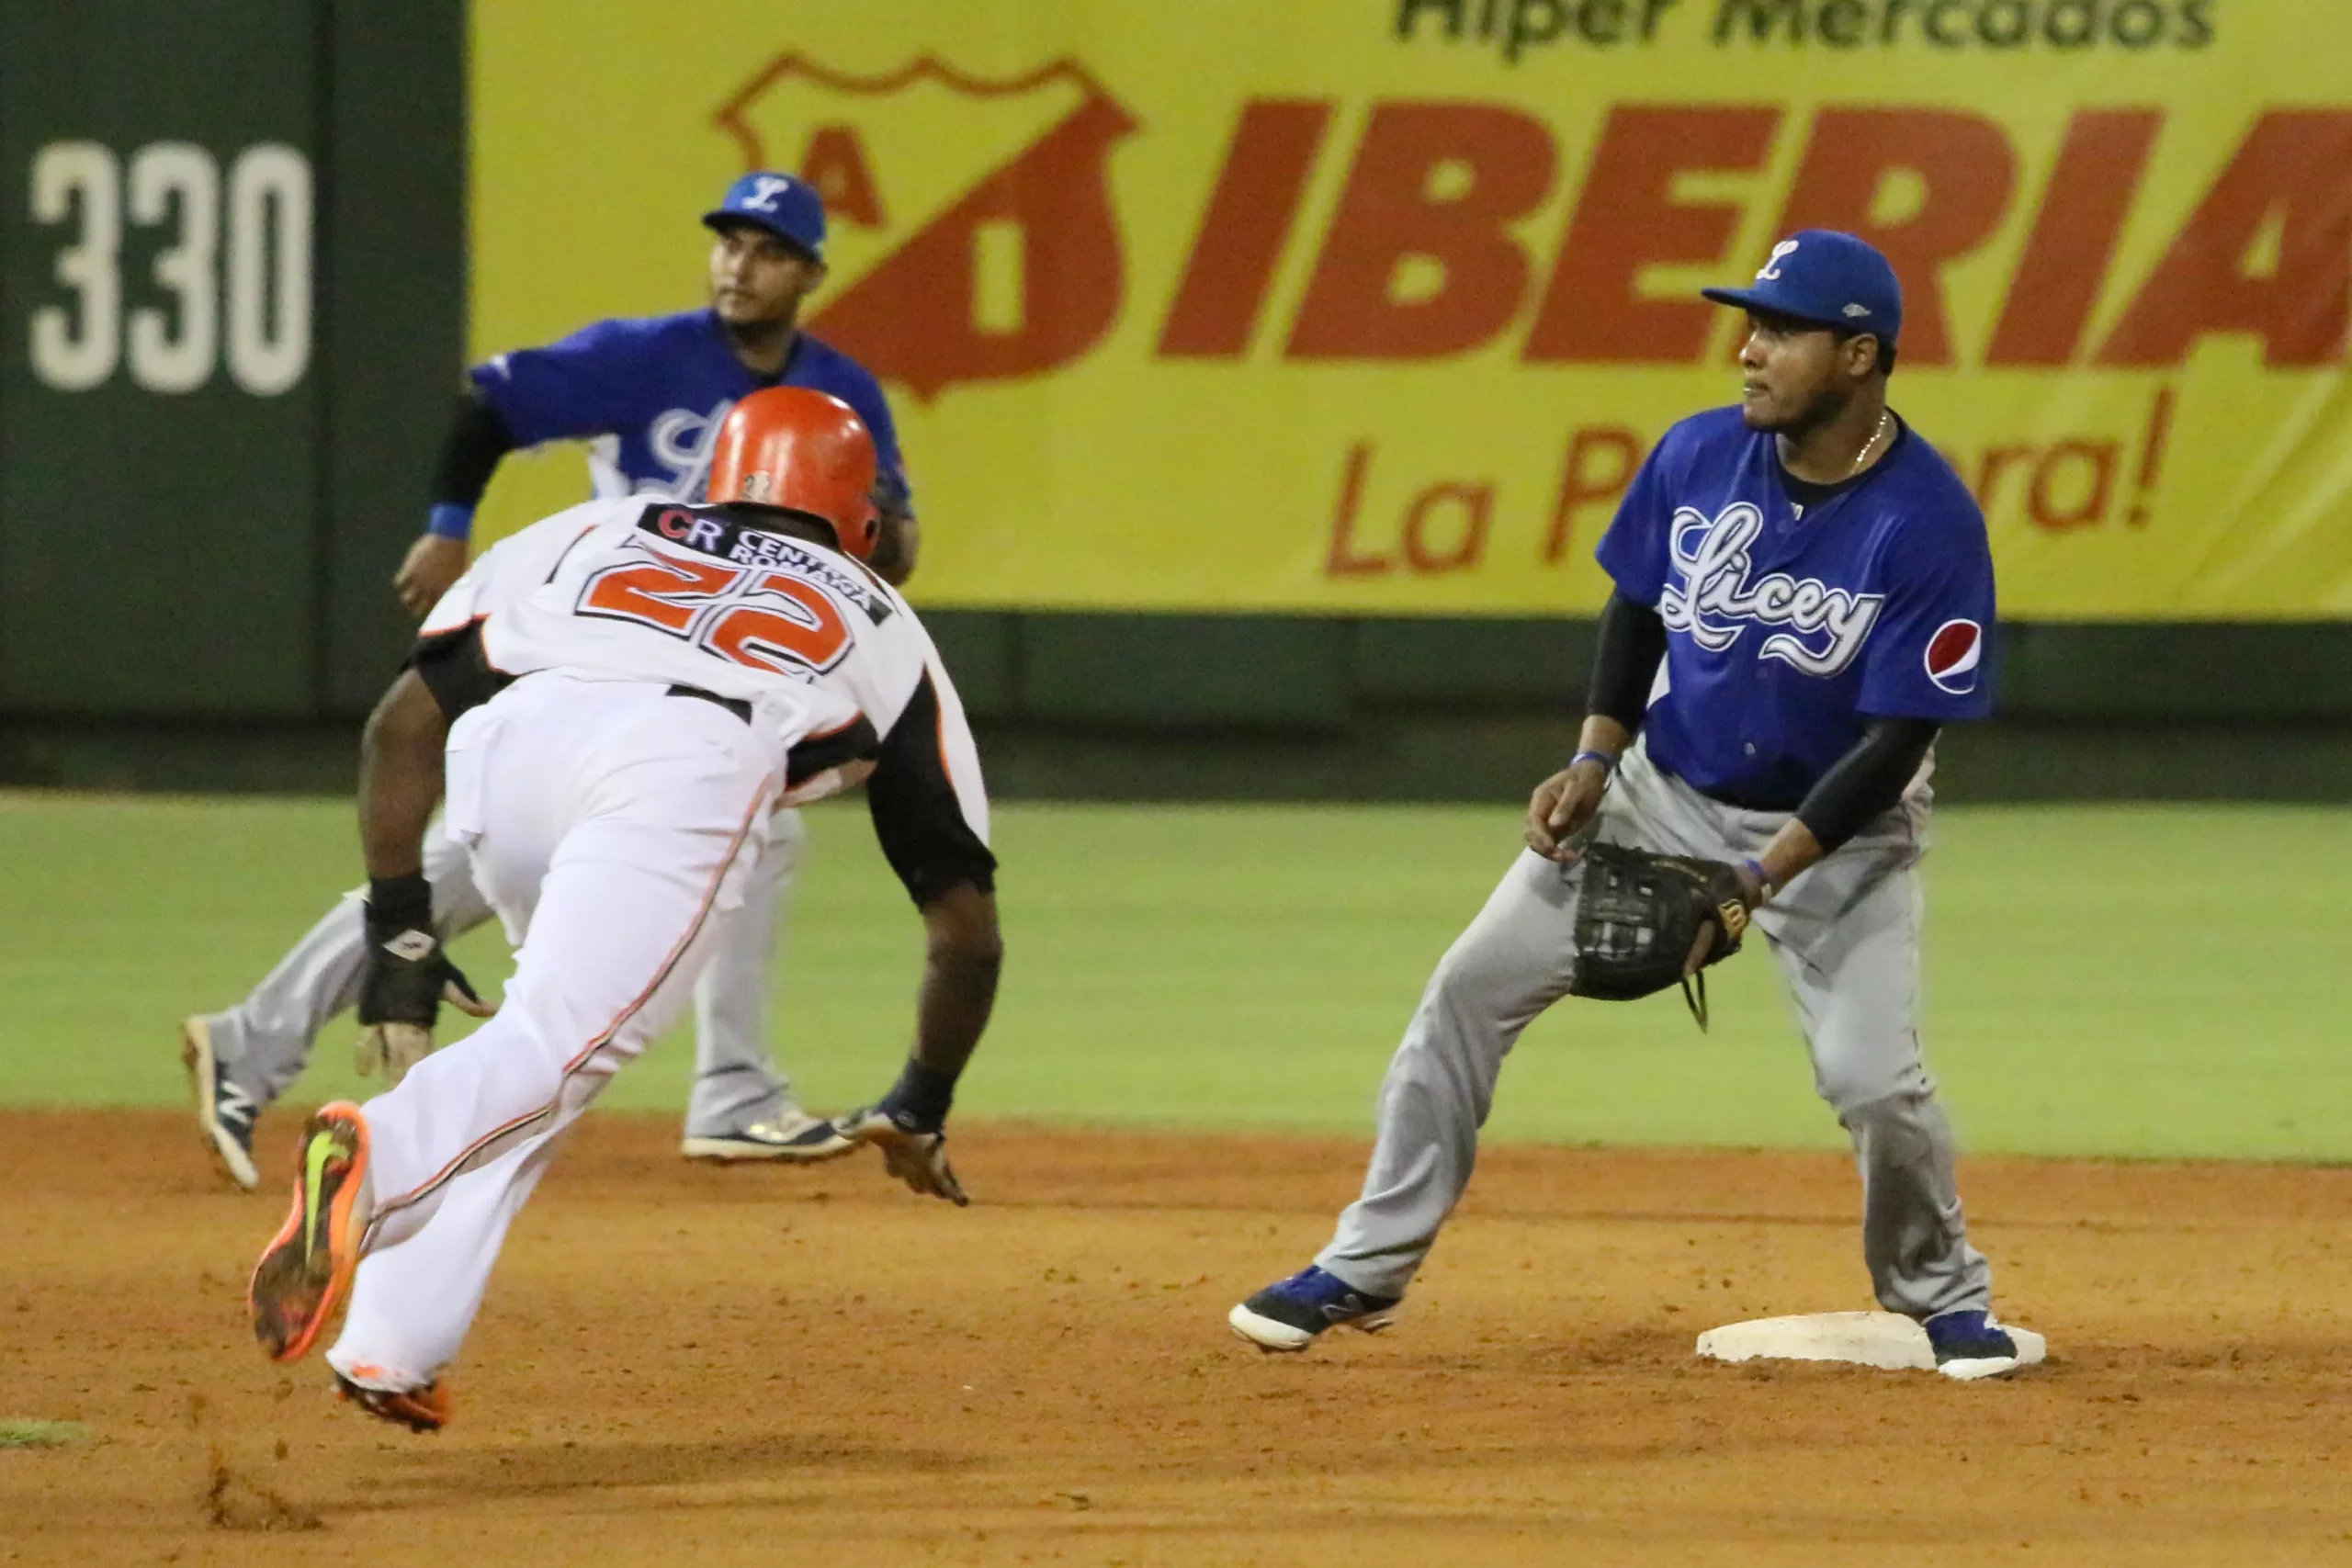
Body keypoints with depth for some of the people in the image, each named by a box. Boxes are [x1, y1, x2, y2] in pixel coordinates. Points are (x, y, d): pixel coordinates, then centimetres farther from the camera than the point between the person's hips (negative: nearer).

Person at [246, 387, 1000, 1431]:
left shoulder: (588, 533, 40)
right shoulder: (879, 625, 38)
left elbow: (404, 720, 25)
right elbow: (967, 927, 36)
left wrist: (397, 930, 24)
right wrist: (922, 1108, 49)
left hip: (508, 741, 3)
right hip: (690, 766, -3)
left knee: (557, 1024, 23)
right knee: (557, 1050, -13)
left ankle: (393, 1349, 9)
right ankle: (378, 1156, -46)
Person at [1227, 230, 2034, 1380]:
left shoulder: (1929, 525, -24)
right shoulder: (1699, 456, -10)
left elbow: (1895, 741, -23)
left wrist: (1760, 879, -28)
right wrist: (1594, 759, -6)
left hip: (1837, 830, -4)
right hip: (1663, 790, 4)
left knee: (1876, 1080, -18)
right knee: (1473, 985, -1)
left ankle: (1942, 1296, 11)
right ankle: (1367, 1267, 11)